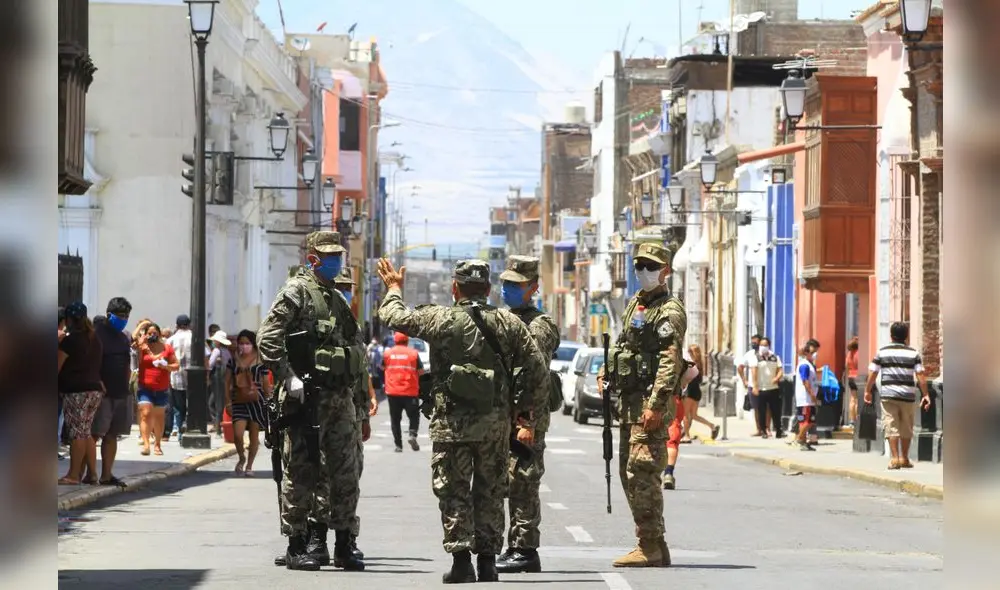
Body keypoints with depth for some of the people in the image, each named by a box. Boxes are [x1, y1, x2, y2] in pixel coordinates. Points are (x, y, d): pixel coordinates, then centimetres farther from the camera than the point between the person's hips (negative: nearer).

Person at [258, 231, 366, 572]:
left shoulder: (336, 298, 19)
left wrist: (357, 402, 19)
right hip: (308, 399, -8)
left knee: (345, 474, 8)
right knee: (301, 473, -2)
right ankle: (296, 547, 3)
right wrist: (289, 377, -21)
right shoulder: (297, 291, -5)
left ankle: (343, 547, 15)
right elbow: (267, 338, -14)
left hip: (339, 398, 8)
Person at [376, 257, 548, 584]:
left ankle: (461, 561, -3)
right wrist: (529, 416, 13)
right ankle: (487, 562, 11)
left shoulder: (442, 319, -7)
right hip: (497, 422, 3)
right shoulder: (509, 323, 3)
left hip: (453, 422, -3)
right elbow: (538, 370, 4)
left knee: (454, 492, 3)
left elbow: (393, 316, 4)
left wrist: (393, 288, 25)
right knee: (490, 492, 11)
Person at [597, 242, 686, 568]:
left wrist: (656, 405, -25)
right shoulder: (635, 304, 18)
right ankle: (655, 547, 15)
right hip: (628, 399, 10)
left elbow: (670, 362, -18)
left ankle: (650, 547, -10)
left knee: (642, 473, -13)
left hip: (652, 403, -10)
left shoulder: (669, 311, -9)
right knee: (628, 473, 10)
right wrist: (605, 373, 15)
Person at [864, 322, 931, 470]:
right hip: (907, 395, 1)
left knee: (891, 426, 1)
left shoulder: (882, 352, 2)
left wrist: (867, 390, 14)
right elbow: (920, 375, -3)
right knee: (906, 428, 13)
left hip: (888, 394, -1)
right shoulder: (913, 353, 2)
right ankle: (904, 458, 20)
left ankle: (894, 458, -6)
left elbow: (873, 373, 3)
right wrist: (925, 395, 1)